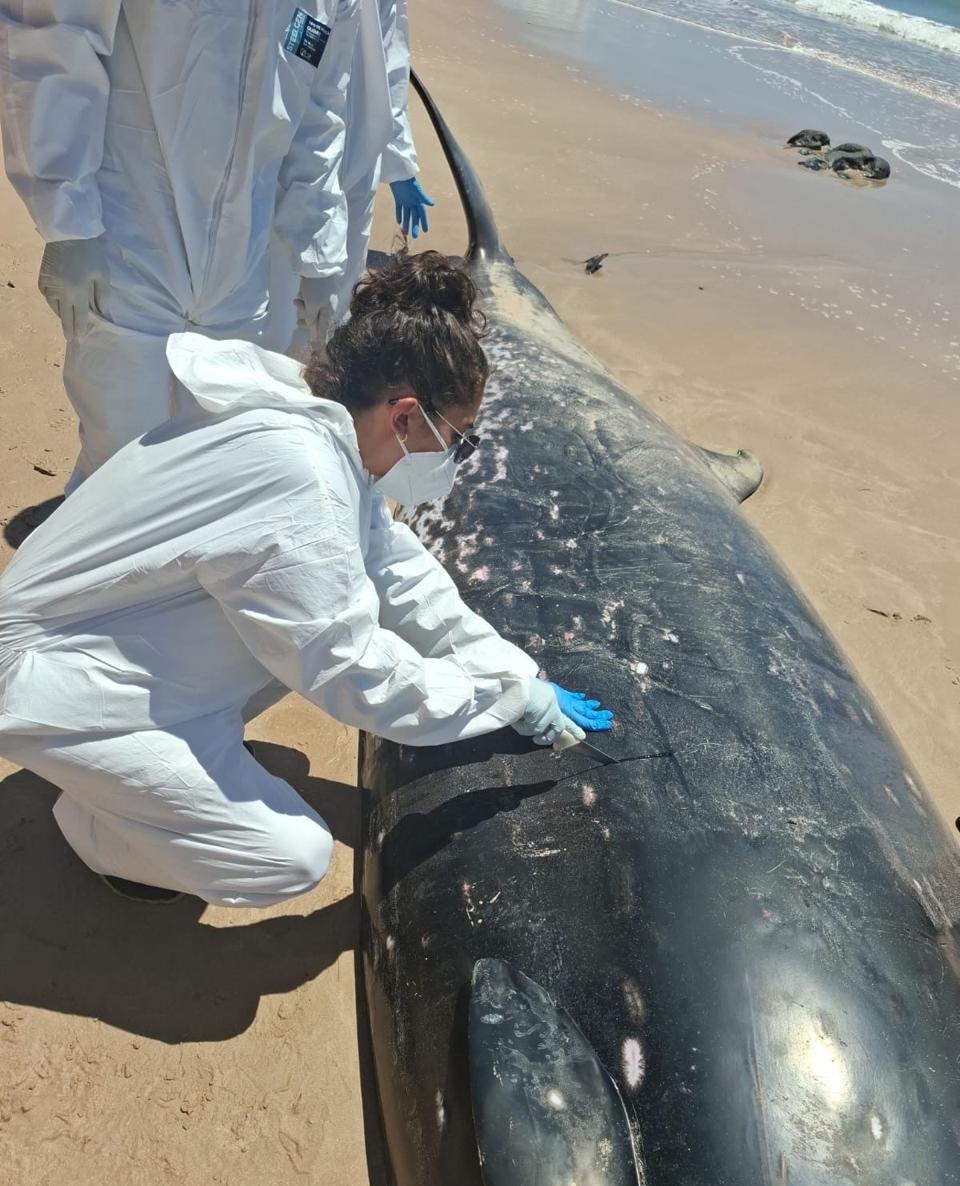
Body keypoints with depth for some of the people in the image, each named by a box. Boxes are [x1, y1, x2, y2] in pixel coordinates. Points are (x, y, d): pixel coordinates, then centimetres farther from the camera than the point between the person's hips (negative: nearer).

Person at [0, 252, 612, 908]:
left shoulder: (319, 423, -6)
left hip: (127, 641, 9)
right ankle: (96, 821, 12)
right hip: (66, 687, -8)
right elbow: (359, 676, -24)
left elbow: (397, 571, 2)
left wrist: (518, 672, 2)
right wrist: (508, 694, -11)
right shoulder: (299, 488, -33)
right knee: (294, 856, -10)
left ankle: (187, 743, 17)